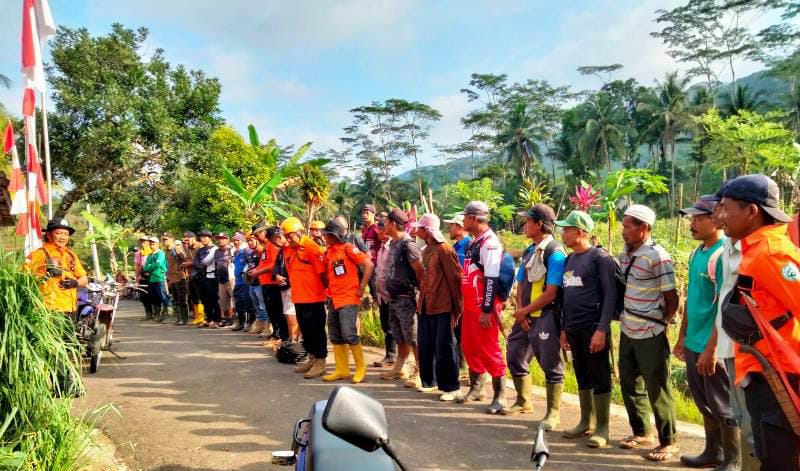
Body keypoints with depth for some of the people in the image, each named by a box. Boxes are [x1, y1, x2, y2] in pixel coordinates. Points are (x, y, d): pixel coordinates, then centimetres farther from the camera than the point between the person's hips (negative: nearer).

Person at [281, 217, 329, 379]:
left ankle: (320, 363, 10)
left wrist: (329, 291, -8)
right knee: (305, 329, 16)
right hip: (298, 297, 8)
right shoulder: (287, 249, 8)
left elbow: (322, 273, -12)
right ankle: (311, 359, 30)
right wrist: (294, 289, 15)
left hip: (314, 297, -8)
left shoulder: (312, 248, -14)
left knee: (317, 330, 1)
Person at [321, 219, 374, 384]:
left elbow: (369, 264, -15)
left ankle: (361, 367, 8)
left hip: (348, 299, -8)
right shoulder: (328, 252, 10)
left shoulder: (348, 248, -11)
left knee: (349, 334, -11)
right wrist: (330, 289, 11)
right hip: (334, 299, 8)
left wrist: (361, 288, -13)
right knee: (335, 336, 10)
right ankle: (342, 370, 21)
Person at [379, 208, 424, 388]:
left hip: (405, 298, -9)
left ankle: (419, 373, 6)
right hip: (393, 298, 9)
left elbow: (419, 271, -18)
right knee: (399, 337, 19)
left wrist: (420, 292, -12)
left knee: (412, 338, -3)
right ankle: (399, 369, 31)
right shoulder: (393, 243, 11)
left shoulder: (407, 244, -17)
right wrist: (388, 291, 14)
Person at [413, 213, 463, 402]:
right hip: (425, 306, 8)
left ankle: (451, 387, 9)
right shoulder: (426, 251, 13)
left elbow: (455, 278, -14)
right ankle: (428, 381, 29)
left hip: (442, 308, -8)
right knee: (425, 346, 14)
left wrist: (457, 307, -12)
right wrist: (422, 298, 14)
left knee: (444, 348, -1)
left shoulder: (444, 249, -12)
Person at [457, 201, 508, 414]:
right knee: (470, 347, 16)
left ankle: (500, 395, 8)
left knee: (489, 350, -3)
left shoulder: (489, 242, -16)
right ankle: (476, 388, 30)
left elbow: (492, 279, -21)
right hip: (470, 306, 10)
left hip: (484, 308, -10)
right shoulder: (474, 242, 14)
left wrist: (486, 310, -23)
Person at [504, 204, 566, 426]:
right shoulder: (528, 252, 12)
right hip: (525, 315, 9)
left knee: (550, 365, 1)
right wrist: (520, 311, -3)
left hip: (546, 317, -9)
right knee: (515, 357, 16)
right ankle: (523, 402, 35)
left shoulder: (555, 252, -14)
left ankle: (553, 413, 16)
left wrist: (525, 310, -11)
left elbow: (552, 293, -18)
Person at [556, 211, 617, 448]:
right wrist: (564, 327, 15)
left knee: (599, 378, 1)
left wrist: (602, 329, -18)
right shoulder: (570, 259, 13)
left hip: (593, 327, -7)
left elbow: (610, 295, -13)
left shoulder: (600, 257, -8)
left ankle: (602, 428, 11)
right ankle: (586, 422, 26)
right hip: (573, 329, 7)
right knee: (582, 377, 14)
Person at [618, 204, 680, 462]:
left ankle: (668, 442, 19)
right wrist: (623, 318, 11)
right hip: (627, 332, 7)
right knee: (630, 384, 16)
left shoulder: (657, 256, -16)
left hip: (650, 335, -7)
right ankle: (641, 432, 33)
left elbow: (671, 298, -11)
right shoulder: (624, 254, 6)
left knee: (657, 390, 4)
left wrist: (661, 325, -1)